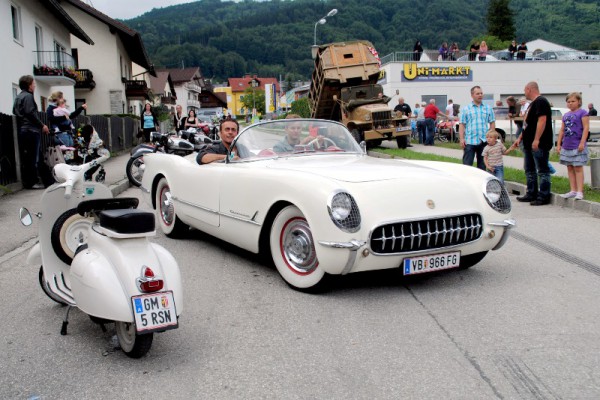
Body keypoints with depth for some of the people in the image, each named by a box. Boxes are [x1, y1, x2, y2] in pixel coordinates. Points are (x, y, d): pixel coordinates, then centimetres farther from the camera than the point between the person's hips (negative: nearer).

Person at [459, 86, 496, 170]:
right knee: (467, 164, -5)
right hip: (470, 141, -2)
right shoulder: (466, 109, 5)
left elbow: (492, 123, 10)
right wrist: (462, 139, -7)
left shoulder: (488, 108, 10)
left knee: (482, 165, 9)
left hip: (484, 141, 2)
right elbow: (462, 125, 1)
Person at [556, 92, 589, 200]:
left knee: (578, 168, -6)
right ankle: (573, 190, 14)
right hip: (566, 146, 7)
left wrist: (582, 143, -18)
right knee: (570, 168, 9)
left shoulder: (582, 113, -5)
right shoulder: (565, 115, 13)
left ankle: (579, 192, -4)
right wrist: (558, 144, 11)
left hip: (578, 146, -7)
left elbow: (586, 128, -11)